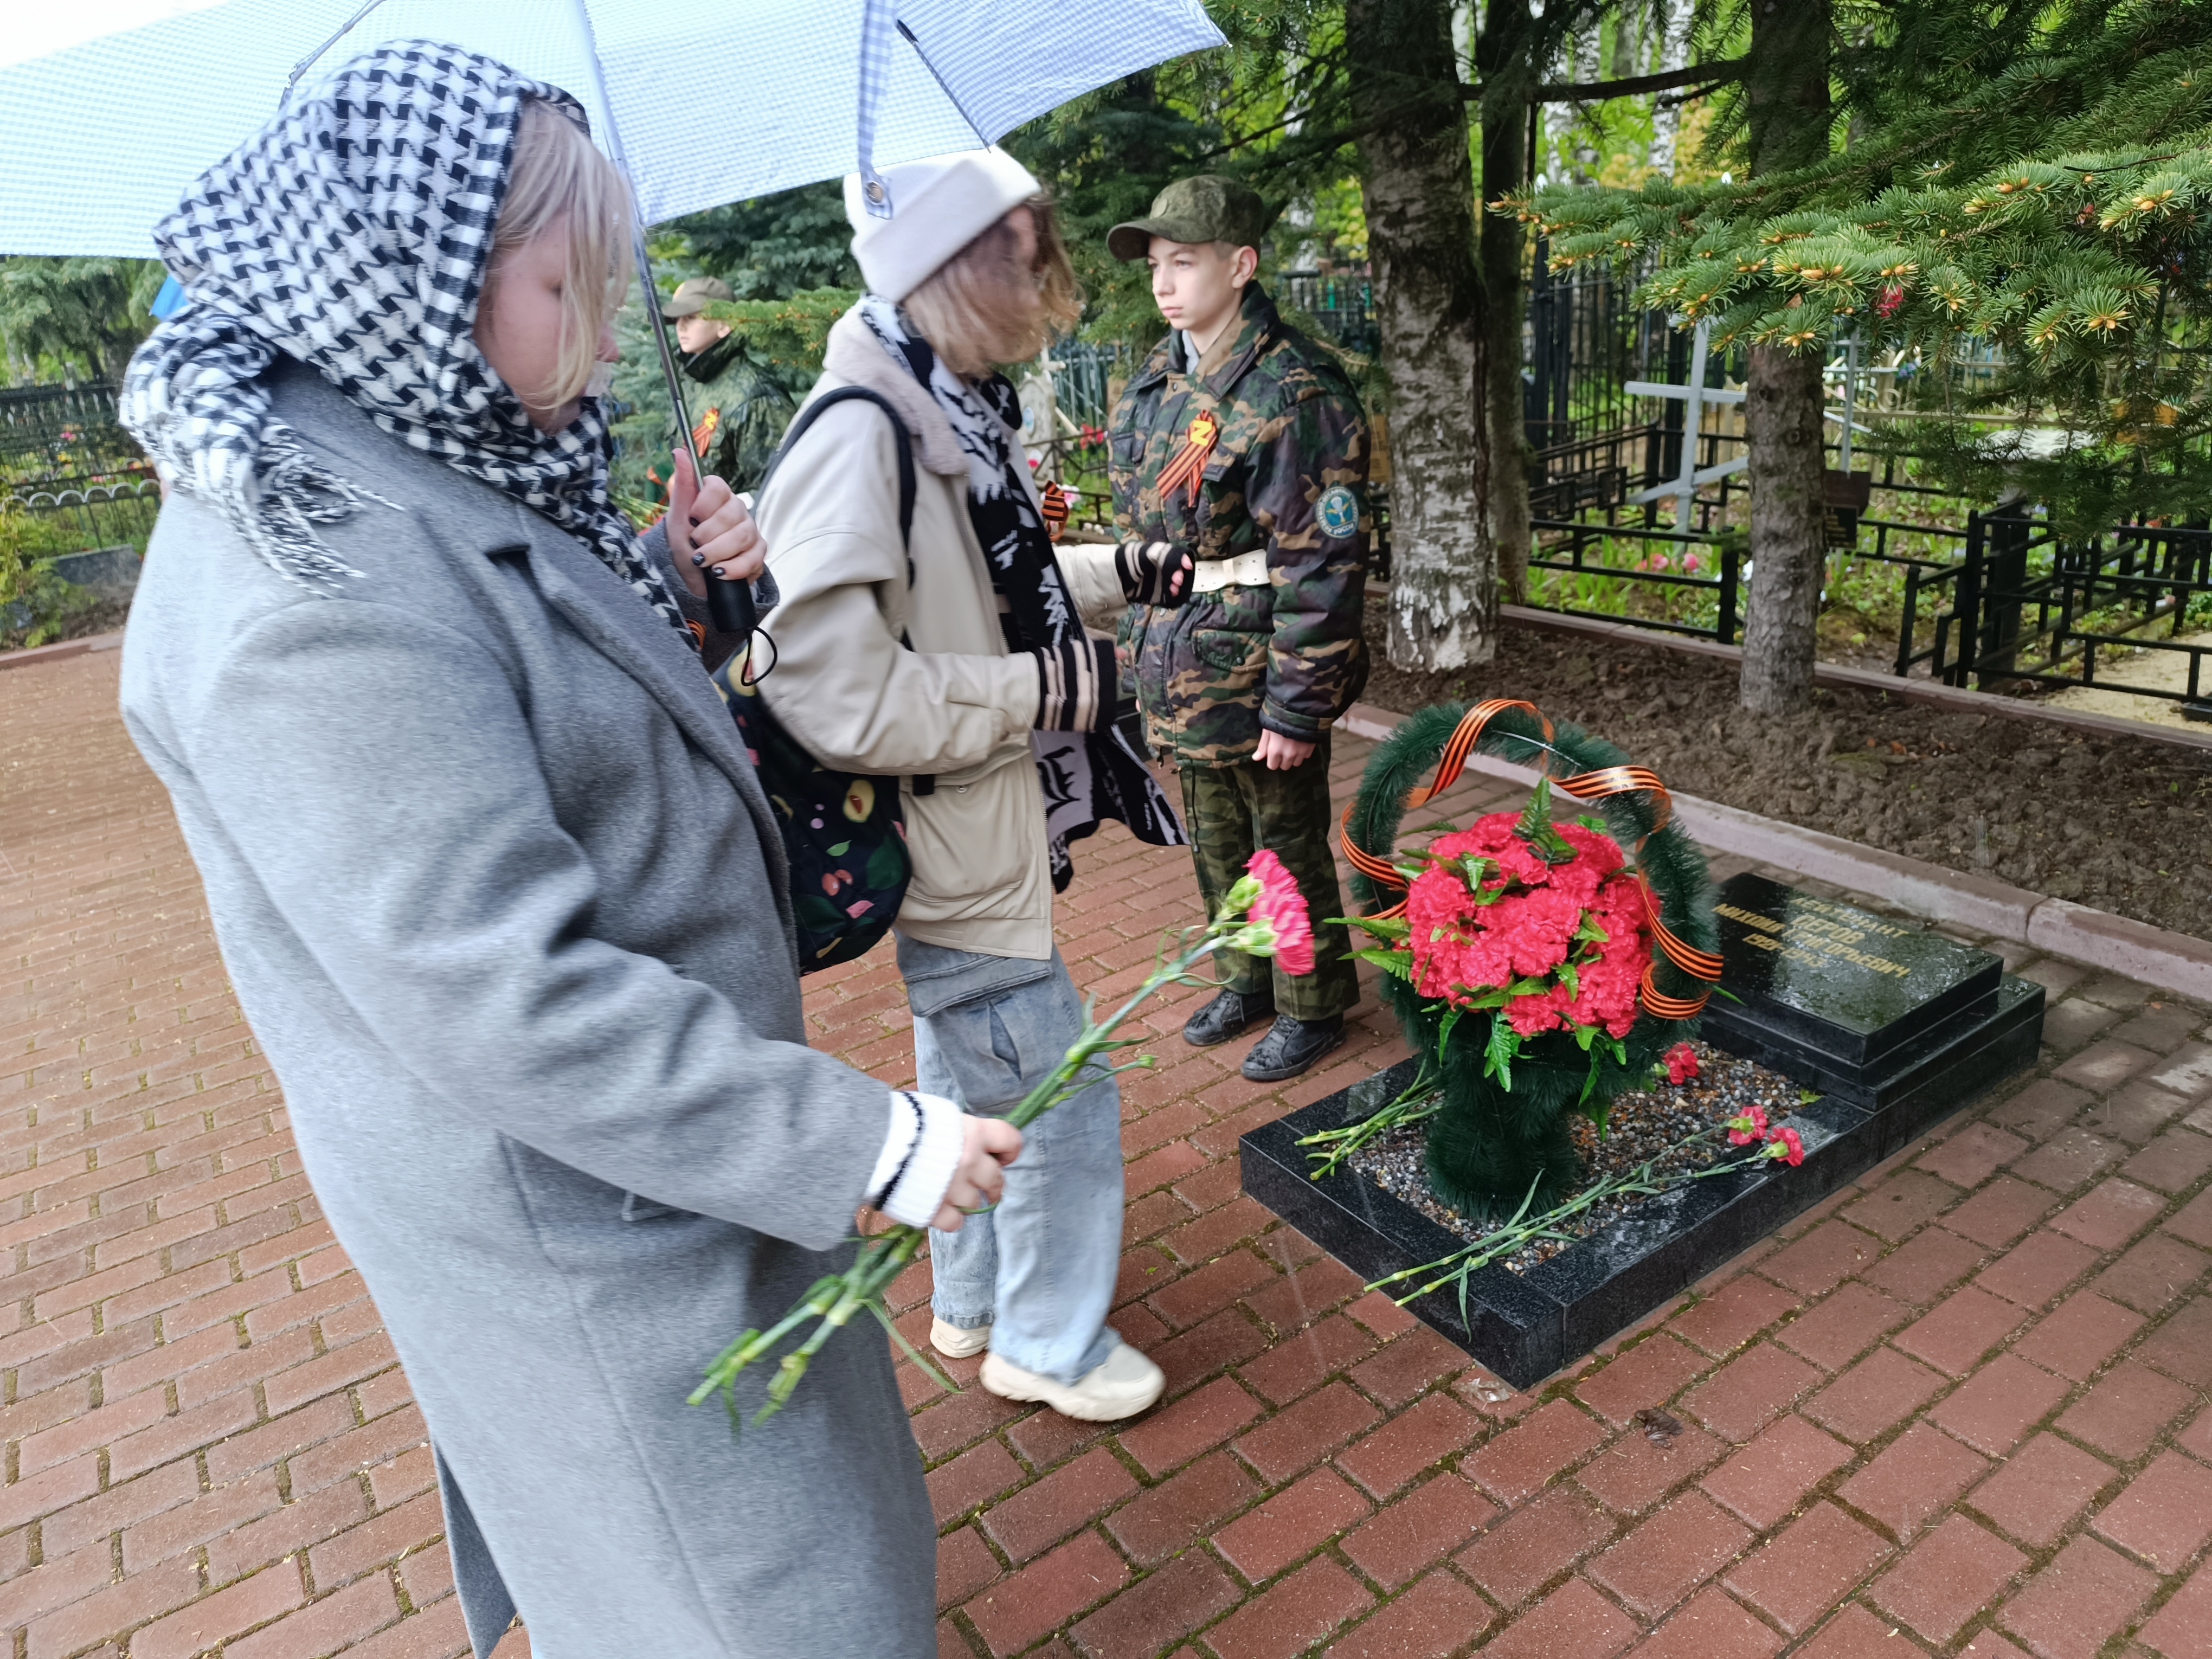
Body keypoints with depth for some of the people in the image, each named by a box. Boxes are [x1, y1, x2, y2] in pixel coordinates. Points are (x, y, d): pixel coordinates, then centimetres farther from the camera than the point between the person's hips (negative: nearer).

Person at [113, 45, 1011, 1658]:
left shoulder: (408, 480, 4)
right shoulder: (316, 572, -28)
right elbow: (500, 996, -31)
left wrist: (674, 582, -3)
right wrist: (860, 1141, -27)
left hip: (660, 1119, 9)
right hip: (584, 1210, -9)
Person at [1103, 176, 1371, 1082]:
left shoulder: (1295, 392, -17)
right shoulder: (1152, 385, 8)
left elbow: (1323, 563, -20)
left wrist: (1296, 706, -20)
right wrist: (1142, 651, 15)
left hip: (1258, 669, -7)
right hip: (1183, 669, 8)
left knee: (1289, 846, 9)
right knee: (1217, 844, 20)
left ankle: (1312, 1007, 29)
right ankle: (1248, 981, 41)